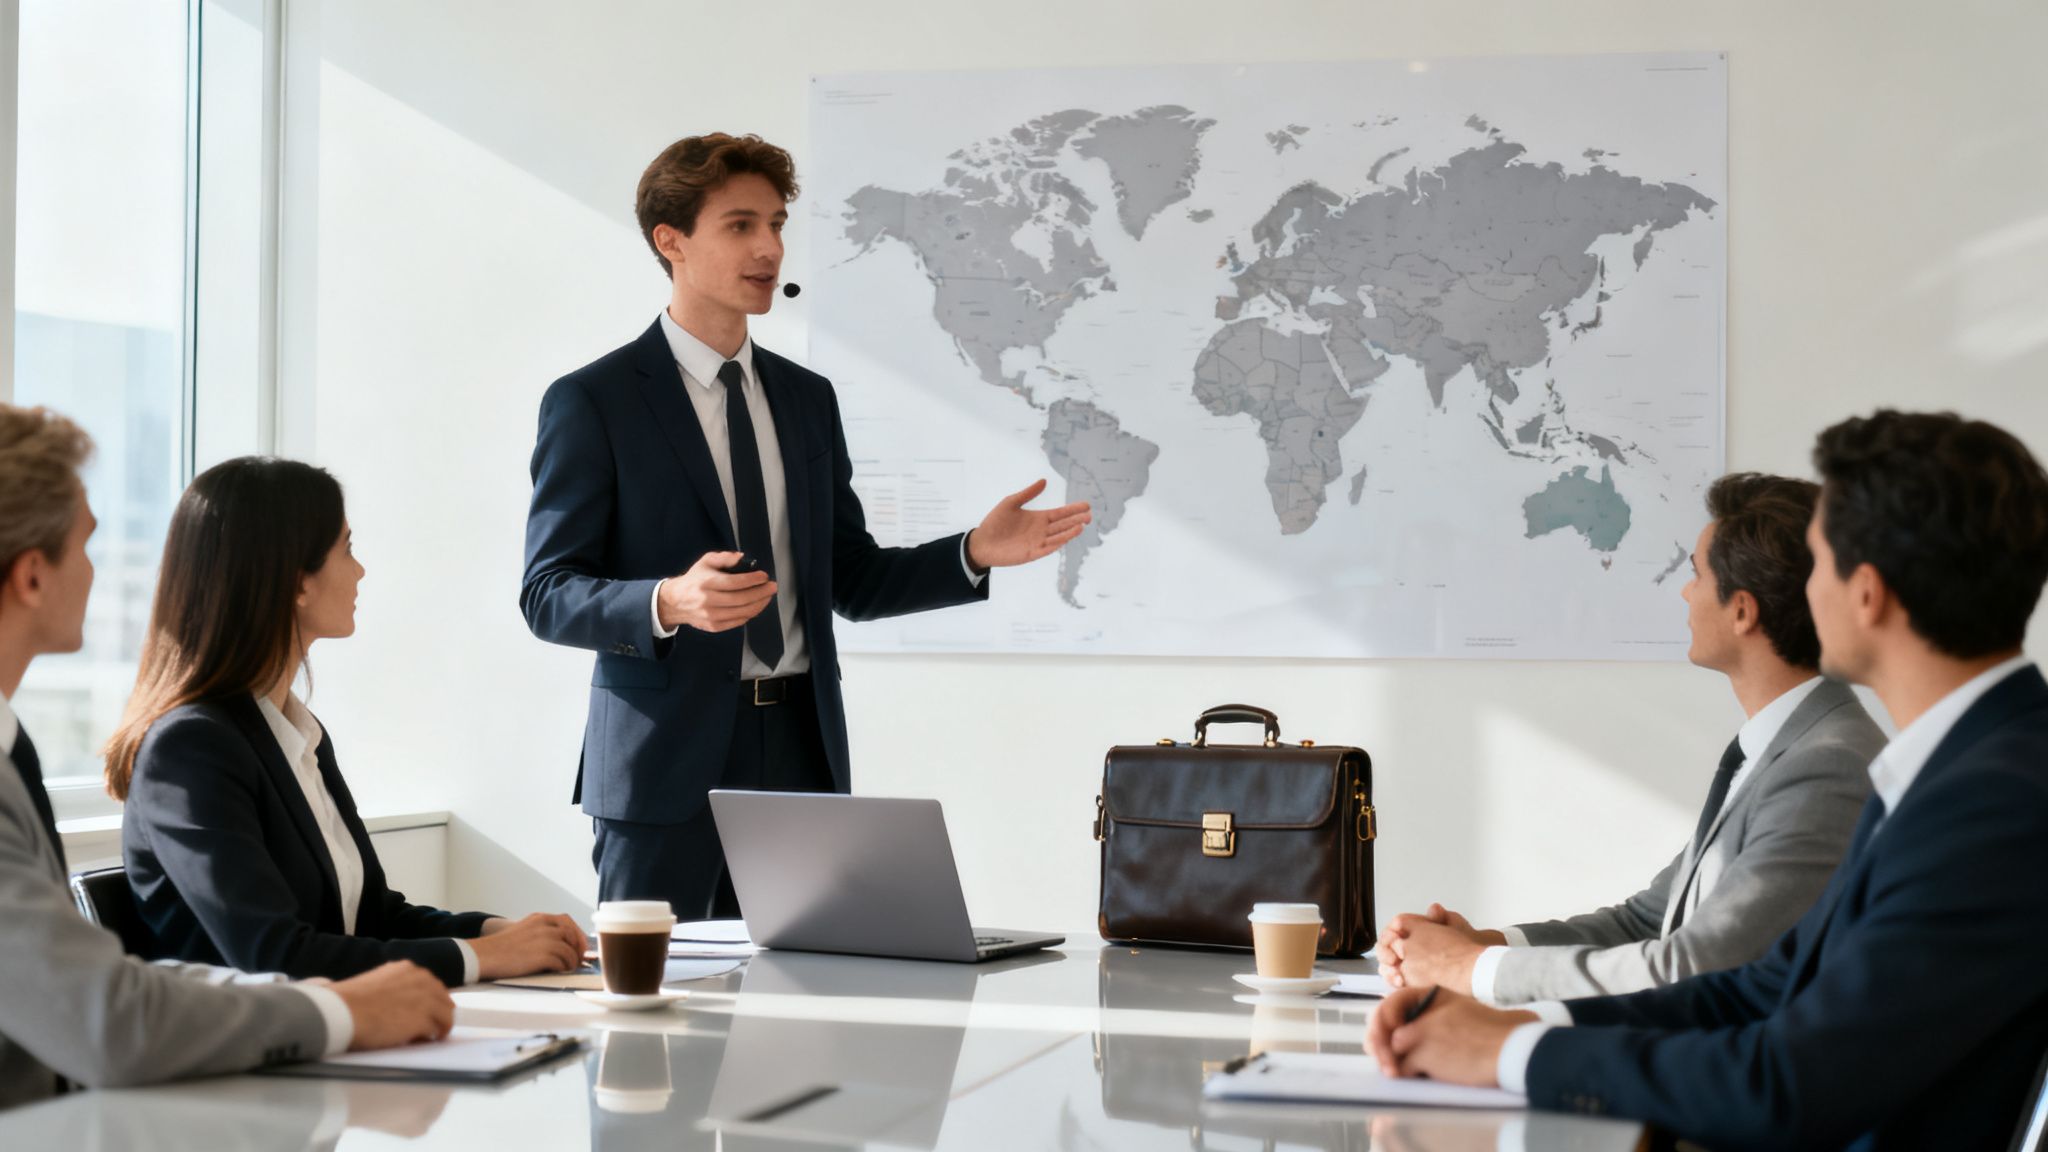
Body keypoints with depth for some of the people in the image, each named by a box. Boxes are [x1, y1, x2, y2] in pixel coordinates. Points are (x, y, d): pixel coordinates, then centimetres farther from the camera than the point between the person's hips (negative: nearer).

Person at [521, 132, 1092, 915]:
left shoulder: (807, 399, 14)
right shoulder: (591, 402, -3)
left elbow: (850, 580, 16)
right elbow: (548, 594, -8)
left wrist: (975, 553, 1)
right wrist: (669, 602, -26)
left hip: (801, 750, 5)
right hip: (668, 762, -5)